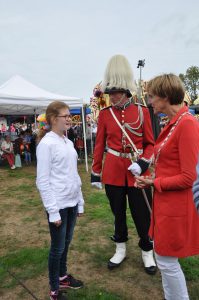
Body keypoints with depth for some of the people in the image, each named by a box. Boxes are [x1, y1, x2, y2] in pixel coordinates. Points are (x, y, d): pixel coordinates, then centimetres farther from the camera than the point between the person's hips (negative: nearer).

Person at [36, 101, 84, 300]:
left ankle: (62, 276, 41)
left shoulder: (68, 142, 8)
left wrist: (80, 202, 13)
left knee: (66, 242, 20)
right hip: (58, 205, -7)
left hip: (72, 203, 7)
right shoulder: (46, 144, -14)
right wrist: (53, 210, -15)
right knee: (58, 247, 8)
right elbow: (42, 181, -15)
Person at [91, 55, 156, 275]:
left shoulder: (142, 112, -3)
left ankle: (147, 252, 33)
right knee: (118, 212, 16)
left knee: (142, 214, 8)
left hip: (137, 172, -1)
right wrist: (95, 173, 5)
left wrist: (142, 164, -17)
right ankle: (120, 248, 39)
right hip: (113, 171, 2)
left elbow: (150, 143, 0)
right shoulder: (105, 114, 0)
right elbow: (99, 145, 4)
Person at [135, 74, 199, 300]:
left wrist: (154, 183, -12)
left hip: (176, 206, -9)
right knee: (164, 257, 22)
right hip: (166, 202, 9)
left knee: (167, 261, 8)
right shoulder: (173, 123, 8)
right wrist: (150, 178, -1)